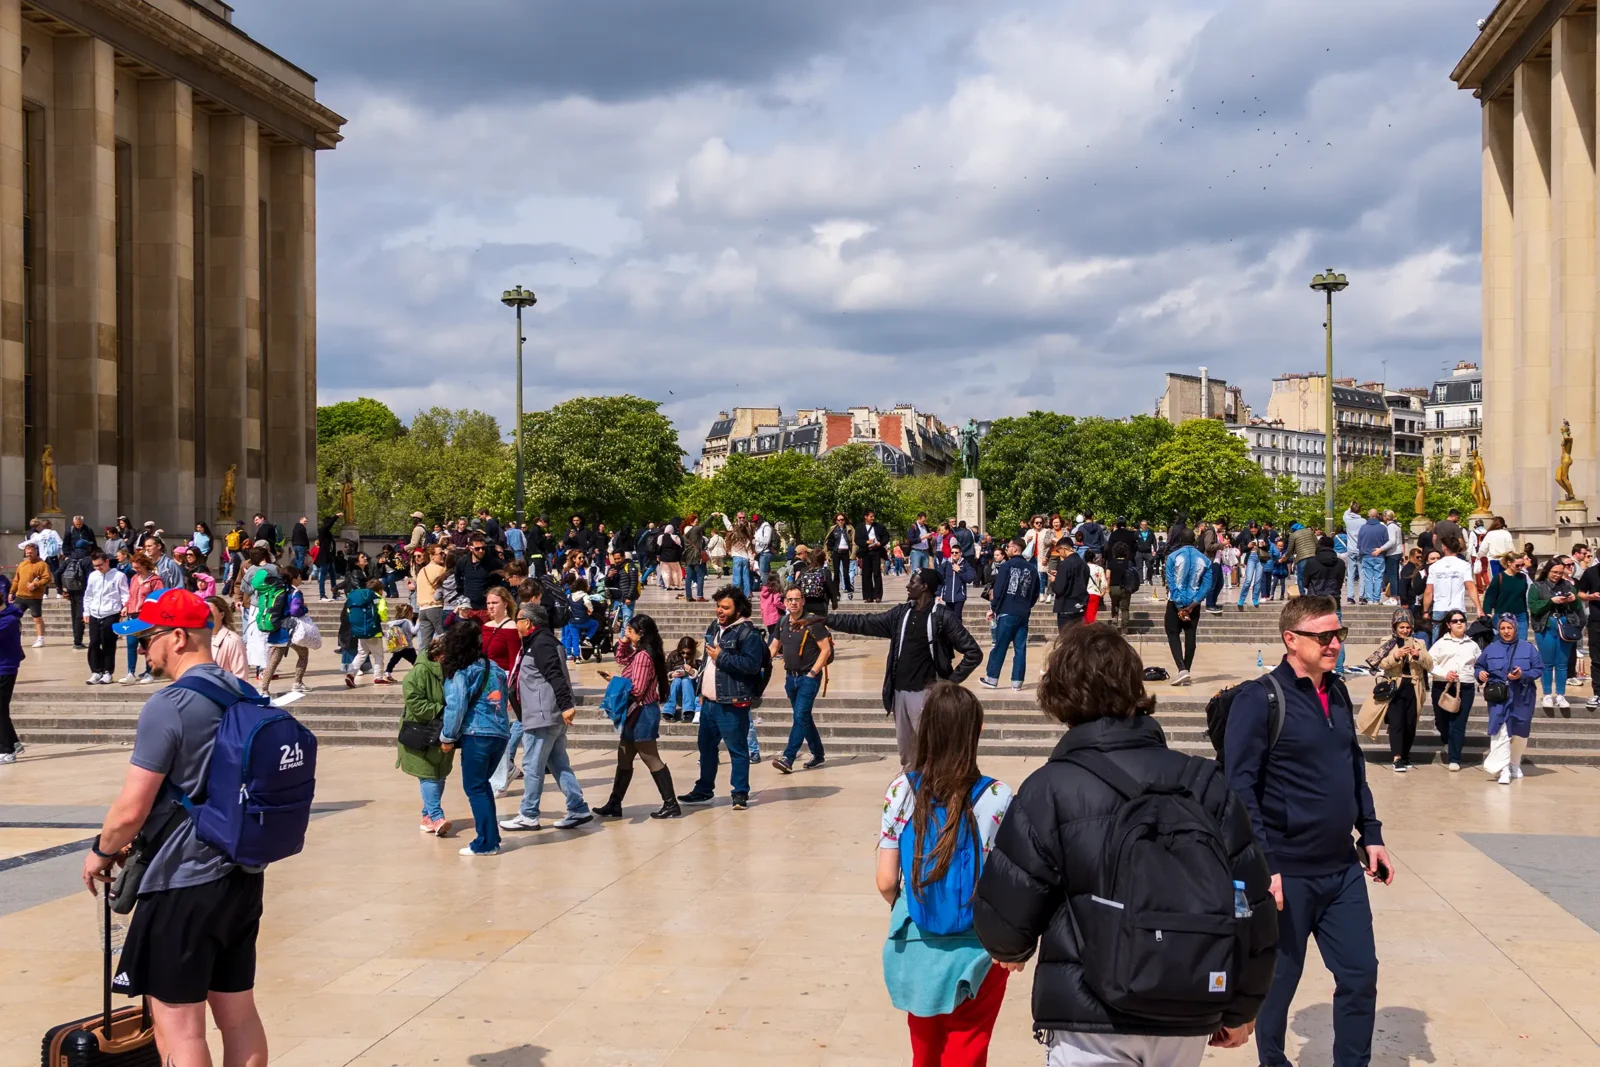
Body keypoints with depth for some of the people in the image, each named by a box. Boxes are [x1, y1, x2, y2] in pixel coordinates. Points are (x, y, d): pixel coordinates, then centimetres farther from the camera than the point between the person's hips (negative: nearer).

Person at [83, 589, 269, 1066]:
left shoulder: (168, 705, -18)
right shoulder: (248, 696, 6)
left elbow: (131, 810, -19)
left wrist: (101, 853, 2)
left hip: (183, 883, -8)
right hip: (243, 874, 8)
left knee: (178, 1028, 1)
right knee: (239, 1013, 15)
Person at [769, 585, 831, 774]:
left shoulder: (812, 623, -12)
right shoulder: (782, 622, 7)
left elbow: (826, 649, -12)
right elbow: (774, 648, 16)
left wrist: (813, 673, -15)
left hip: (808, 678, -7)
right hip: (790, 677, 7)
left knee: (800, 716, -12)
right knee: (804, 717, 14)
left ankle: (788, 758, -16)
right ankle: (818, 755, 26)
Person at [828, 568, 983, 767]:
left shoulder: (943, 617, -9)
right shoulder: (901, 613, 9)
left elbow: (973, 653, -9)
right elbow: (863, 623, 14)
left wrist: (951, 681, -10)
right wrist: (824, 619, 11)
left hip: (926, 693, -6)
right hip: (900, 692, 6)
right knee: (906, 752, 12)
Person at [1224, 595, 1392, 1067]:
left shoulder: (1338, 693, 9)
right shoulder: (1260, 699, -14)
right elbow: (1240, 788, -16)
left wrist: (1371, 835, 12)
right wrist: (1262, 866, -20)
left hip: (1344, 869, 6)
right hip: (1288, 872, -6)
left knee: (1361, 975, 9)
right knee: (1277, 984, 8)